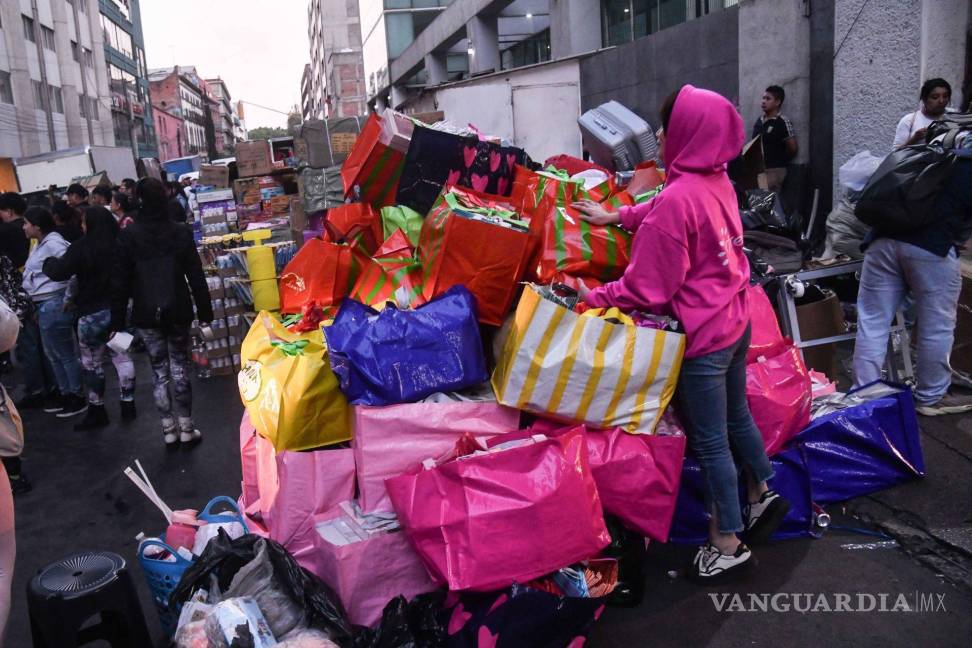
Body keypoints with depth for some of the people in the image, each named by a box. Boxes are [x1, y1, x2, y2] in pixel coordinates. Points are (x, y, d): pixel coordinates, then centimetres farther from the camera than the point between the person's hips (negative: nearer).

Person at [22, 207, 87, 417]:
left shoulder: (52, 243, -16)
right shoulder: (42, 244, 14)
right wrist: (38, 306, 13)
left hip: (54, 304, -10)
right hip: (45, 305, 10)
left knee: (65, 354, -1)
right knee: (53, 354, 16)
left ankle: (78, 399, 8)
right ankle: (66, 395, 26)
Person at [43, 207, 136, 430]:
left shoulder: (82, 248, -15)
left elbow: (58, 272, -14)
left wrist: (49, 262, 5)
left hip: (92, 313, -4)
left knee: (92, 363, 8)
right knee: (122, 356, 12)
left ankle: (97, 412, 16)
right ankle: (128, 405, 18)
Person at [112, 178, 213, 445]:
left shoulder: (128, 235, -6)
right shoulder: (181, 232, -5)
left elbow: (119, 282, -4)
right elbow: (196, 277, -4)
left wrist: (117, 321, 3)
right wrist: (205, 313, 3)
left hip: (146, 315, 0)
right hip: (178, 311, 0)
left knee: (160, 371, 9)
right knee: (180, 368, 8)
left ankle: (169, 428, 14)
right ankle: (186, 427, 12)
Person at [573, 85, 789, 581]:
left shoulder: (678, 199, -26)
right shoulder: (718, 183, 1)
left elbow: (647, 288, -22)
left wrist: (593, 297, -10)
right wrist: (617, 216, 25)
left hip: (703, 338, -9)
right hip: (736, 322, 9)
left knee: (710, 442, 7)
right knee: (737, 417, 28)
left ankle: (728, 545, 23)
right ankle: (763, 493, 48)